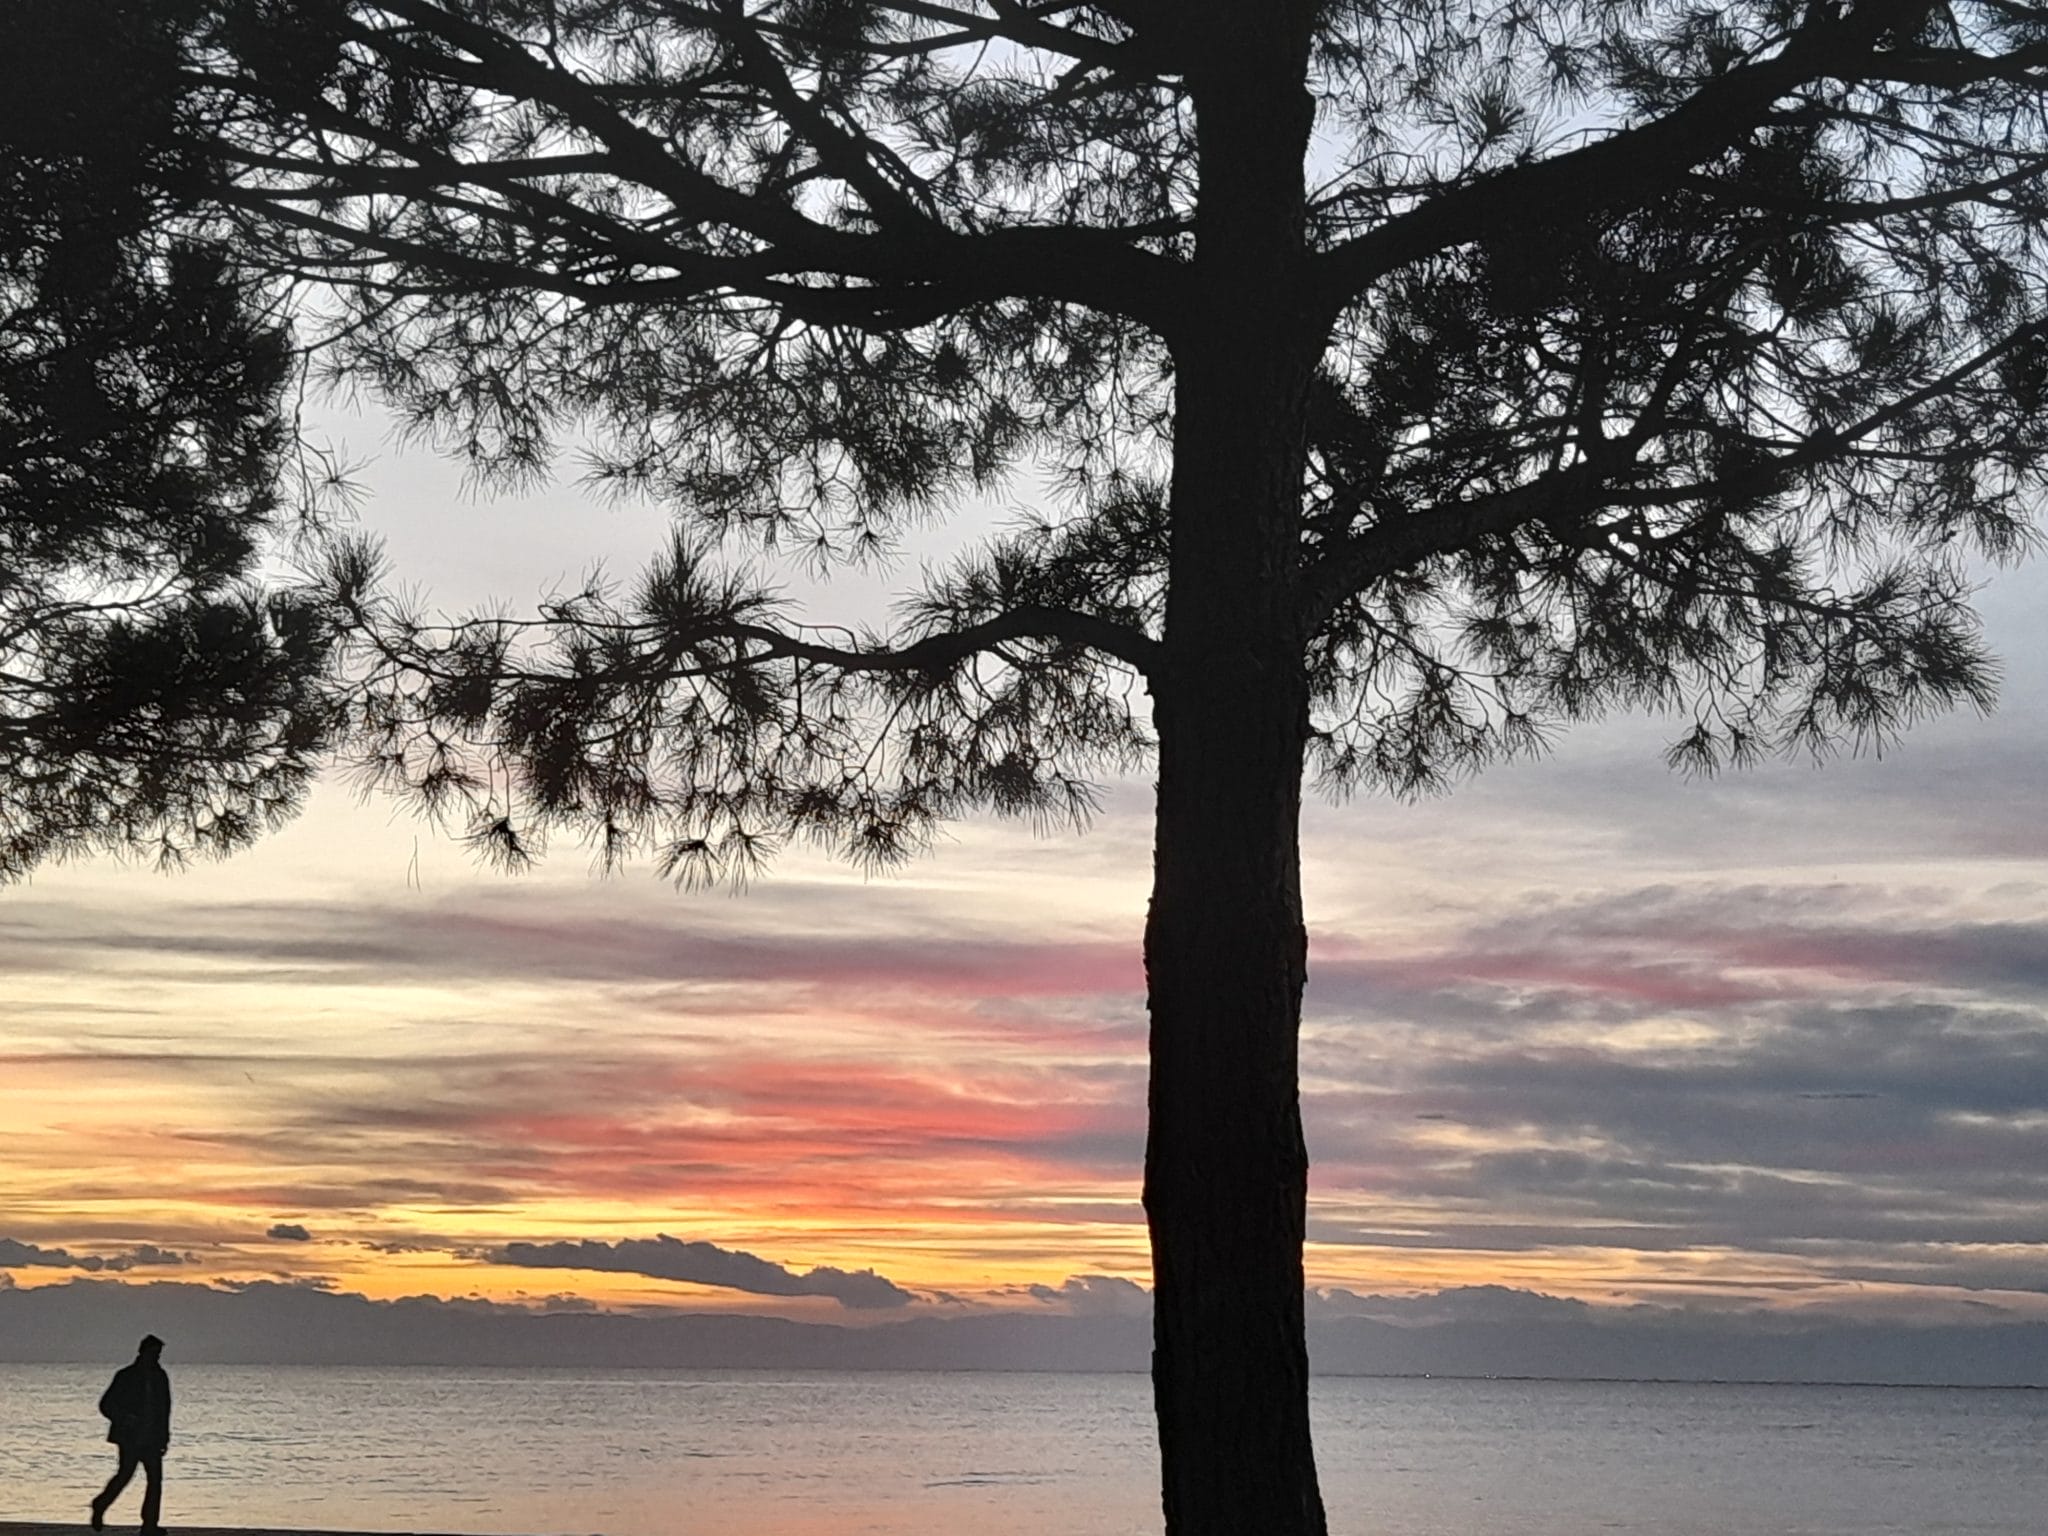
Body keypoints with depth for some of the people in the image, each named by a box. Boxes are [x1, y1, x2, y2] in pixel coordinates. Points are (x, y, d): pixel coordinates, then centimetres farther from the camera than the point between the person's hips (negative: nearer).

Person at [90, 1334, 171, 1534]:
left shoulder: (160, 1377, 12)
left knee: (155, 1478, -6)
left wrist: (164, 1435, 14)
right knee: (125, 1474, -9)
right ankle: (100, 1506, 18)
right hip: (130, 1436, -4)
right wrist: (123, 1418, -18)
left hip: (152, 1438, 4)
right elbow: (106, 1404, -3)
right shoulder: (126, 1376, -2)